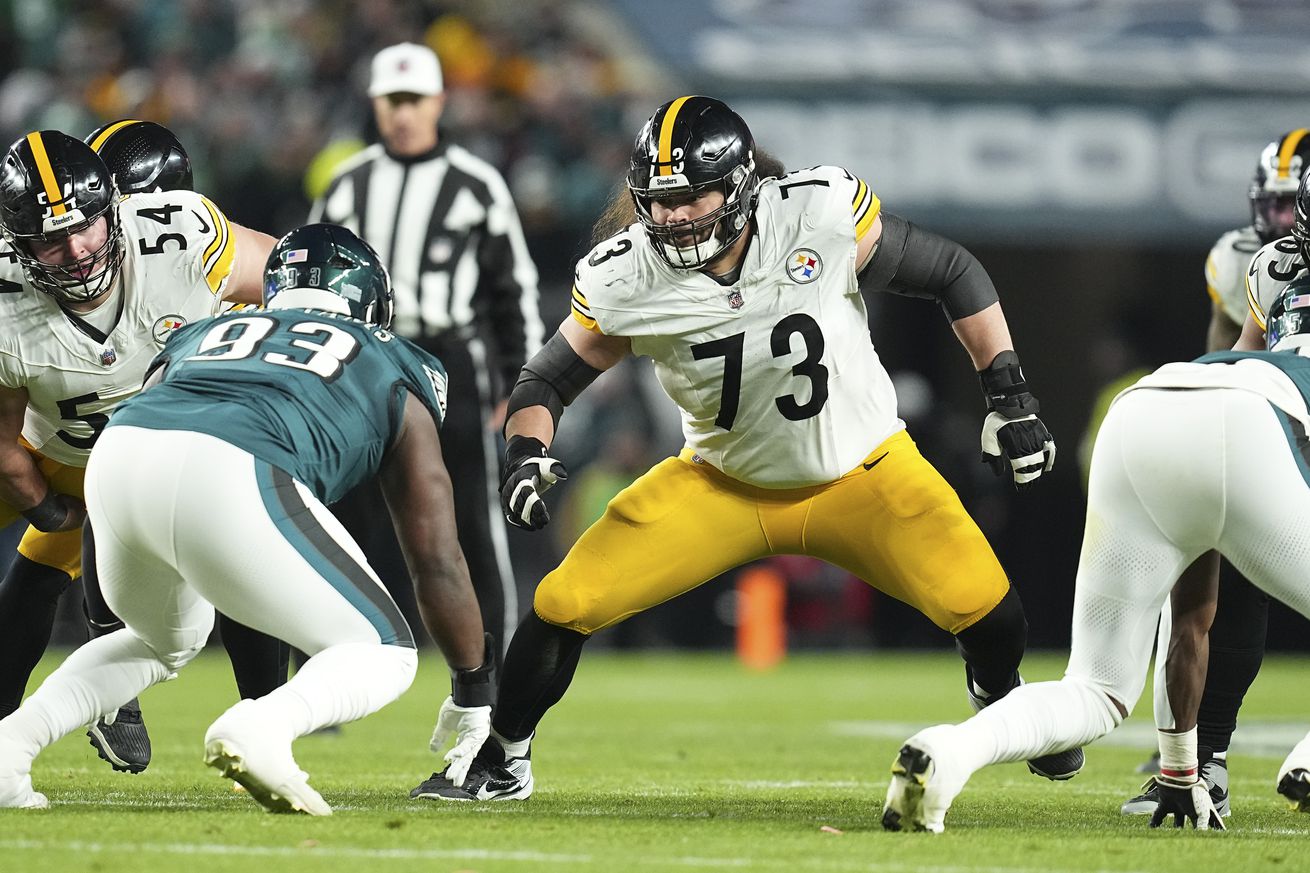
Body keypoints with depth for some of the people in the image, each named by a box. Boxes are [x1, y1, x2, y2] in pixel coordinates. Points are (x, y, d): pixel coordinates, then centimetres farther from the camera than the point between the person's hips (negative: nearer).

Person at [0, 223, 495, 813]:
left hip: (117, 456, 5)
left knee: (167, 641, 35)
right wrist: (473, 693, 41)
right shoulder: (397, 375, 30)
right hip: (231, 476, -5)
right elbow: (437, 563, 28)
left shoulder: (203, 334, 39)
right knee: (383, 653, 11)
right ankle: (258, 729, -19)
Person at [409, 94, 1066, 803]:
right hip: (723, 483, 1)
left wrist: (1010, 398, -10)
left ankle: (1000, 702, 23)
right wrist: (526, 456, -24)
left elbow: (951, 274, -10)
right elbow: (548, 380, -4)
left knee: (986, 612, -15)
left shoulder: (823, 213, -25)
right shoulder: (624, 279, -20)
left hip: (862, 476, -1)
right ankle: (501, 763, 16)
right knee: (565, 605, -11)